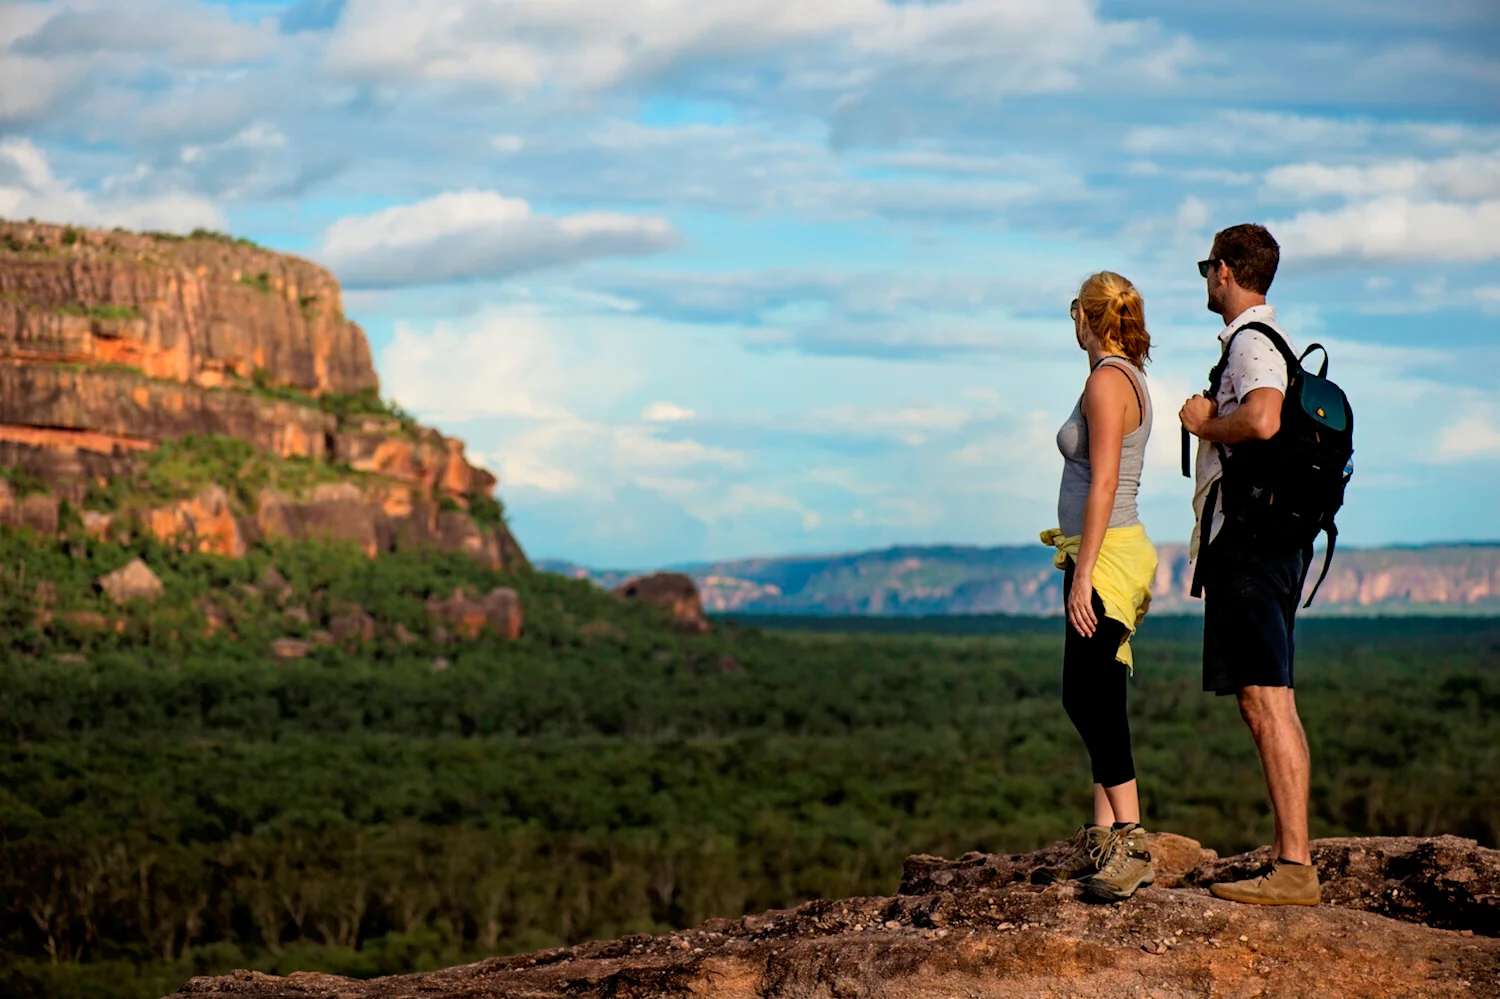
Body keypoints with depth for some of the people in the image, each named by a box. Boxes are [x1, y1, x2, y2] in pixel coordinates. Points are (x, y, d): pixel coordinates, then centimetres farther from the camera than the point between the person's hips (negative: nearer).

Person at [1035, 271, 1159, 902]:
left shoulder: (1108, 381, -12)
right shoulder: (1129, 381, 17)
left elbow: (1103, 484, -19)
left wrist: (1082, 574, -21)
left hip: (1104, 554, -10)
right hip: (1109, 556, 10)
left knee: (1091, 698, -14)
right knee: (1089, 699, 9)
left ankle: (1130, 846, -18)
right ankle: (1102, 842, 10)